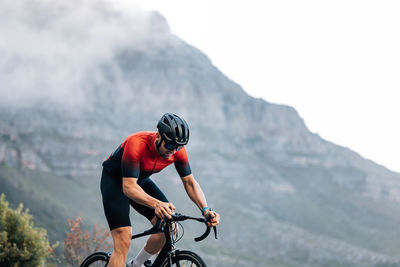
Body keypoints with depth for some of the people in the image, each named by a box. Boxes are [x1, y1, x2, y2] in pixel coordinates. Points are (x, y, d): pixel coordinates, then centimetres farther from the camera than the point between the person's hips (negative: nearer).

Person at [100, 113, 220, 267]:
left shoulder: (177, 150, -20)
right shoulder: (137, 144, -37)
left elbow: (190, 182, -11)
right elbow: (128, 187, -42)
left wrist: (205, 210, -28)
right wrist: (156, 204, -59)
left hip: (141, 180, 6)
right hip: (115, 180, -6)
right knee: (123, 241, -21)